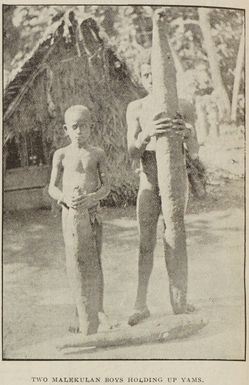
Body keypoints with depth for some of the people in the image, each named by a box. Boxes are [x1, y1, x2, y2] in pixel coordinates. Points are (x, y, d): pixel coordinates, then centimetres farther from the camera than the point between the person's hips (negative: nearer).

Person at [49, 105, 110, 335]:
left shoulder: (97, 154, 5)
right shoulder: (61, 155, 5)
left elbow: (106, 187, 1)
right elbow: (52, 188, 4)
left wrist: (91, 198, -20)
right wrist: (66, 198, -17)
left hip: (92, 214, 0)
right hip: (70, 214, 0)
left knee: (93, 264, 3)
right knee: (76, 264, 1)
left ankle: (96, 314, 21)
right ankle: (85, 319, 15)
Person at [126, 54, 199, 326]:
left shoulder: (183, 108, -3)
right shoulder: (136, 109, -1)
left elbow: (194, 153, -5)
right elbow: (132, 152, -9)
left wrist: (188, 133, -29)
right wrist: (147, 134, -31)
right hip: (148, 182, 1)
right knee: (146, 244, 1)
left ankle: (177, 301, 15)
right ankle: (141, 305, 9)